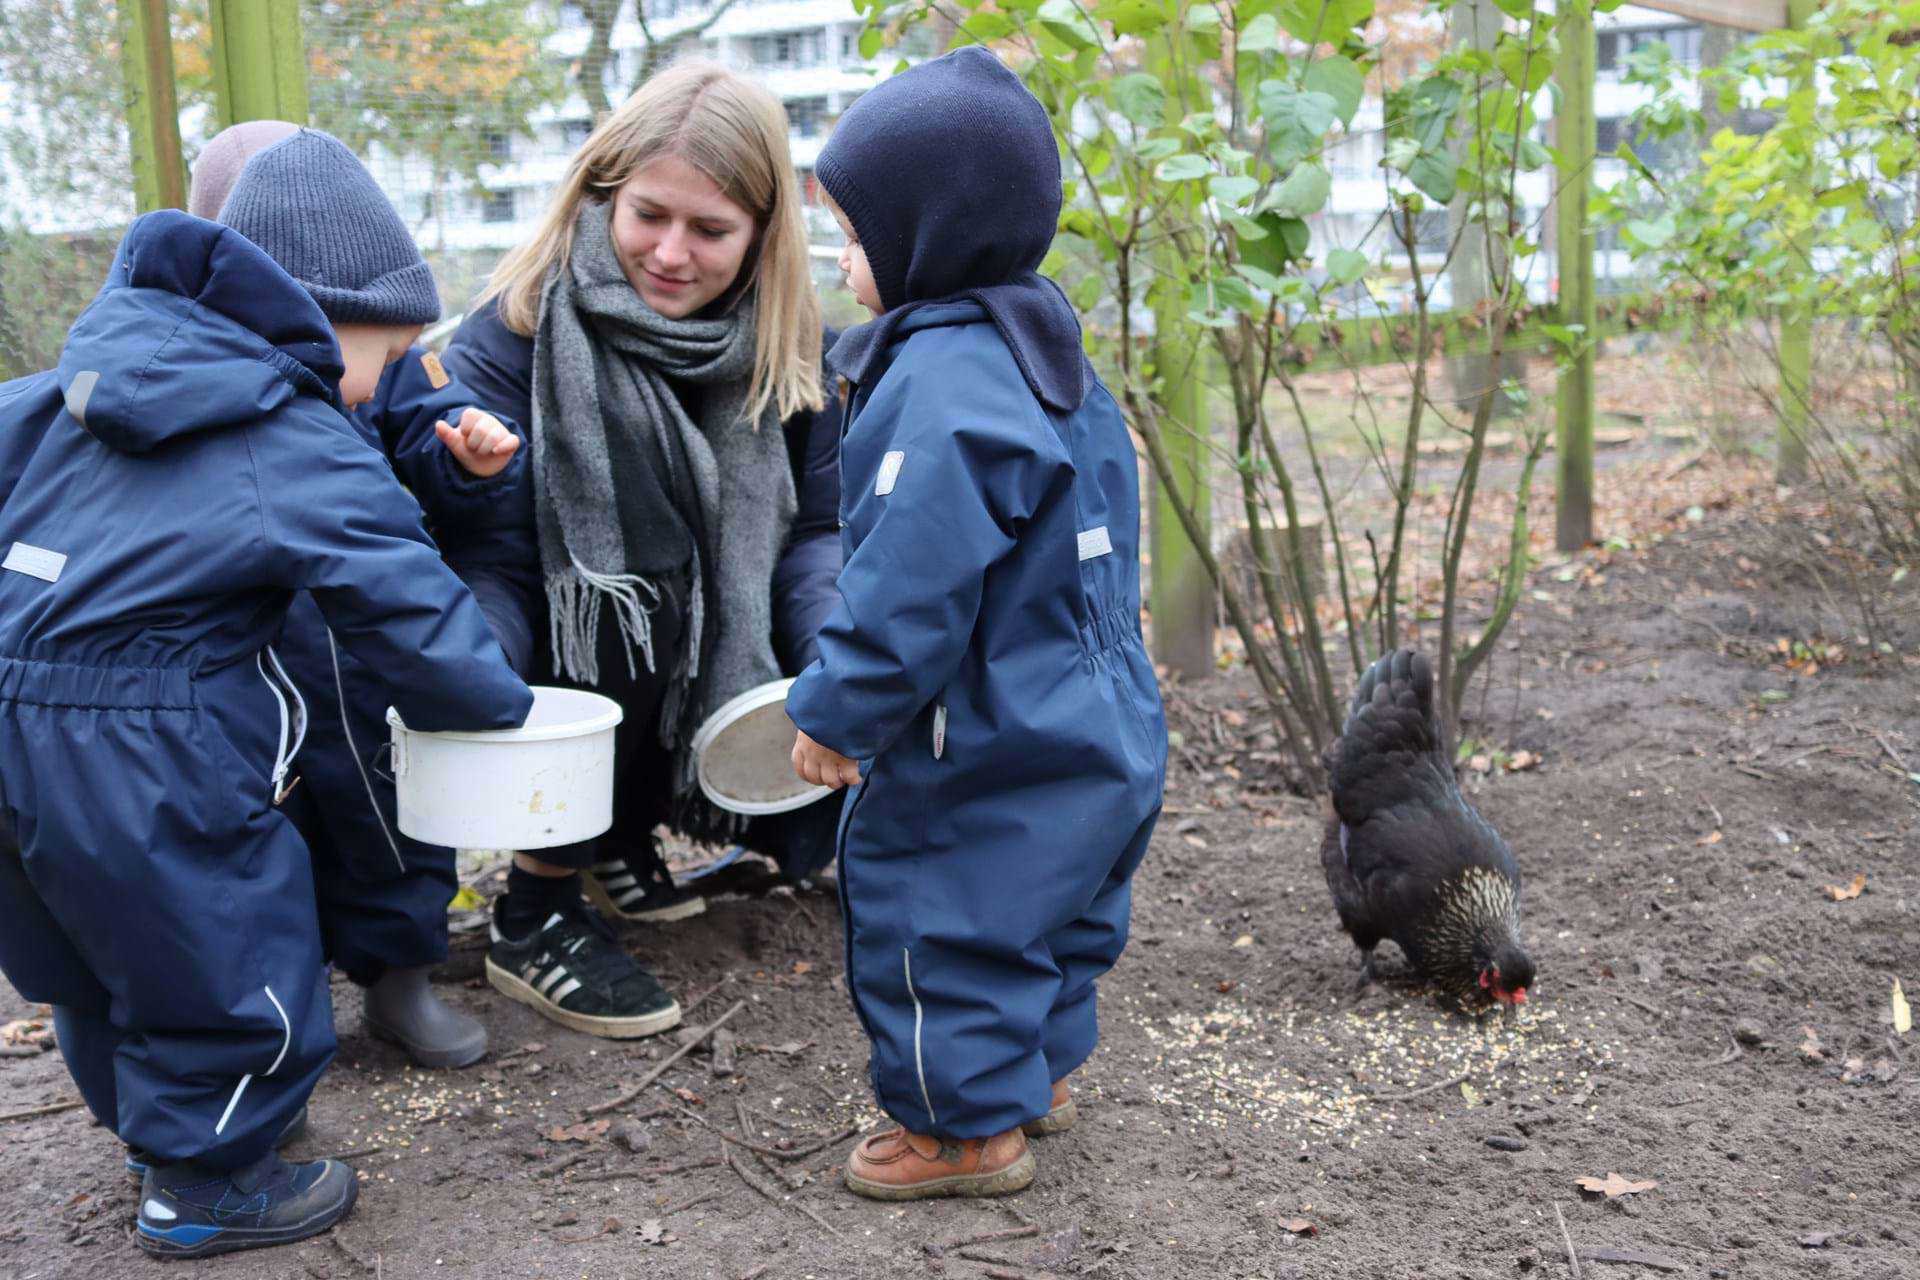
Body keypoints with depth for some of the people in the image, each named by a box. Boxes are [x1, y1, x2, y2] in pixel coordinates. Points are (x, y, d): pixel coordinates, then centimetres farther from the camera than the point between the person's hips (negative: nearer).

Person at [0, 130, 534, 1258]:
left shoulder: (97, 366, 8)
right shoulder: (308, 454, -14)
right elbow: (418, 615, -12)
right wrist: (501, 706, 4)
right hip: (151, 766, -9)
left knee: (96, 954, 26)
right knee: (229, 959, 11)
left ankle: (149, 1120, 48)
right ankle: (202, 1186, 27)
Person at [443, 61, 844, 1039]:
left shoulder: (780, 347, -2)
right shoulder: (524, 326, -14)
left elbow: (816, 525, -4)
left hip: (708, 674, 4)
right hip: (564, 661, -4)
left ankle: (626, 834, 11)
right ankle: (533, 918, -16)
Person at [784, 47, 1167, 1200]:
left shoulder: (941, 384, -24)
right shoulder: (1050, 357, 9)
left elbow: (911, 585, -27)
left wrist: (839, 713, -15)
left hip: (988, 757, -10)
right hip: (1093, 728, 10)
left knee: (935, 921, 5)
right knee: (1046, 912, 24)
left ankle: (968, 1125, 19)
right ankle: (1036, 1071, 42)